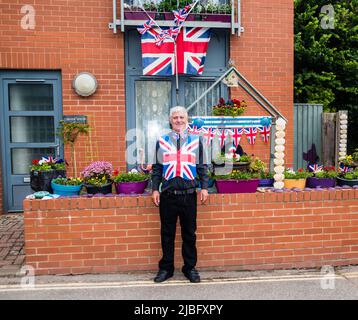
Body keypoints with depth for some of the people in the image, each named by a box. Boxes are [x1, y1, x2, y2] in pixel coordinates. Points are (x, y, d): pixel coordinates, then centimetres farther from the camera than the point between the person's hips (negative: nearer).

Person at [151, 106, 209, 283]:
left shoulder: (196, 141, 8)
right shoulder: (161, 141, 8)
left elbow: (202, 167, 9)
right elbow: (157, 168, 9)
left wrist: (204, 187, 0)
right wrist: (155, 189, 2)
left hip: (188, 194, 0)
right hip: (167, 195, 1)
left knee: (189, 234, 9)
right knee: (167, 234, 9)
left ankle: (190, 267, 24)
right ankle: (166, 268, 24)